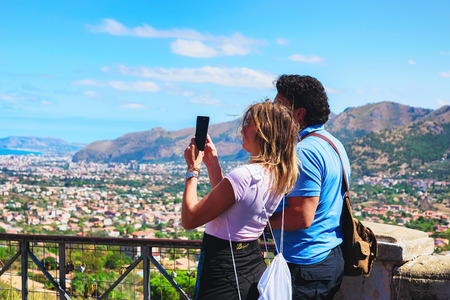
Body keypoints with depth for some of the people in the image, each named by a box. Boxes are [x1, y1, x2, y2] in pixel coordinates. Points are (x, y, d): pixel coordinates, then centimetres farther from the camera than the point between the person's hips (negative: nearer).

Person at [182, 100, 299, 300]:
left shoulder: (245, 176, -25)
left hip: (223, 272, -8)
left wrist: (193, 169, -9)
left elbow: (189, 219, -19)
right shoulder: (278, 176, 2)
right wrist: (212, 163, 12)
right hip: (254, 264, 8)